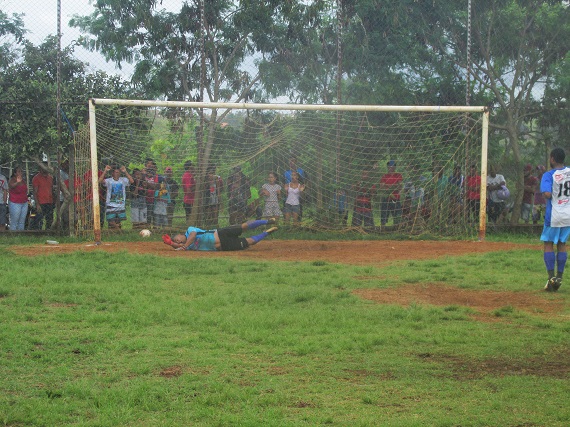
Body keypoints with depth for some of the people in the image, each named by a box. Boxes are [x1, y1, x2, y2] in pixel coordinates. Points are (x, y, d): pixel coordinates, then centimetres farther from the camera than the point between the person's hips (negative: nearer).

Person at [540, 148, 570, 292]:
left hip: (553, 215, -4)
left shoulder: (549, 175, -12)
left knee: (548, 244, 6)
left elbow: (547, 194, -25)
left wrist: (545, 193, -4)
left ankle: (551, 277, -4)